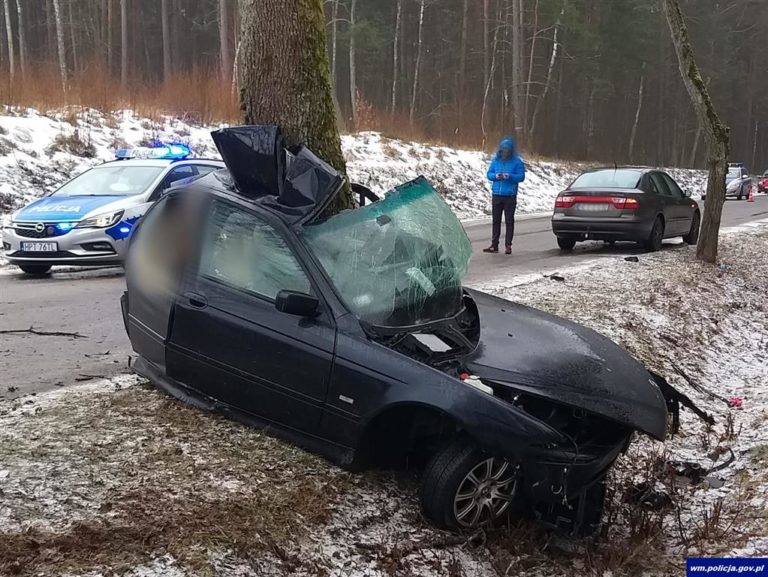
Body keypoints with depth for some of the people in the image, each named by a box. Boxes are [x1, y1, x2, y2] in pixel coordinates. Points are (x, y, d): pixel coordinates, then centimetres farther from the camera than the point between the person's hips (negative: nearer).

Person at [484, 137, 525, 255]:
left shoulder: (516, 162, -2)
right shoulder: (496, 160, 8)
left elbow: (521, 176, -5)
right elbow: (489, 174, 11)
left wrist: (510, 176, -21)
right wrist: (495, 176, -10)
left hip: (510, 196, -3)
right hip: (496, 195, 4)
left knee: (509, 221, 1)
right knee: (496, 220, 7)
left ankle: (508, 245, 6)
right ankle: (494, 245, 12)